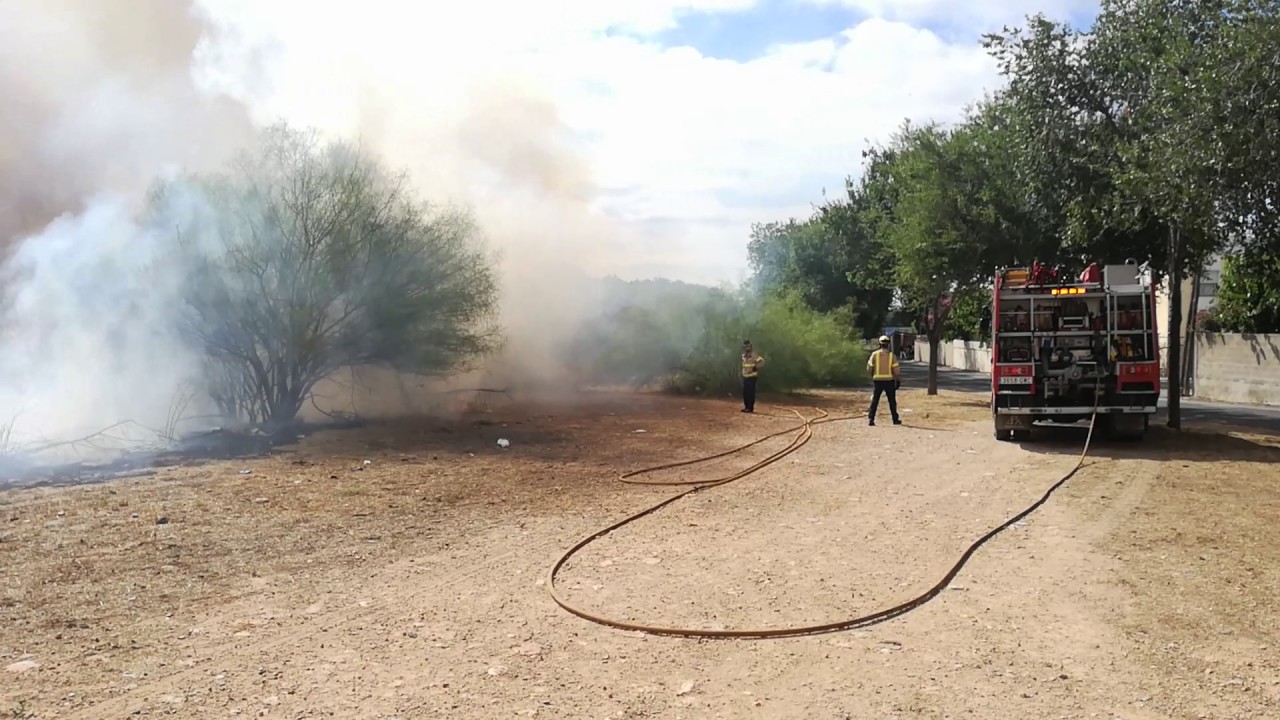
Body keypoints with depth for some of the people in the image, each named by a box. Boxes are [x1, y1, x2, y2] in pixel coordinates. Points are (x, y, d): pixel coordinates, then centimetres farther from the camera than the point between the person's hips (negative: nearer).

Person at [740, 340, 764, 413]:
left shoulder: (753, 355, -13)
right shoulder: (743, 355, 11)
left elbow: (762, 362, -18)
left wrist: (755, 368, -22)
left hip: (752, 377, -8)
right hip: (745, 377, 8)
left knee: (750, 393, -7)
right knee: (745, 392, 9)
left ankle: (750, 408, -3)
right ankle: (746, 407, 19)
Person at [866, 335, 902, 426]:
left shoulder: (874, 354, -3)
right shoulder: (892, 355, -4)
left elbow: (869, 369, -1)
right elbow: (896, 370, -6)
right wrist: (898, 380, 4)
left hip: (877, 380, 0)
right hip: (889, 380, 0)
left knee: (874, 400, 5)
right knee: (892, 401, 13)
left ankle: (871, 419, -4)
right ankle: (895, 419, 20)